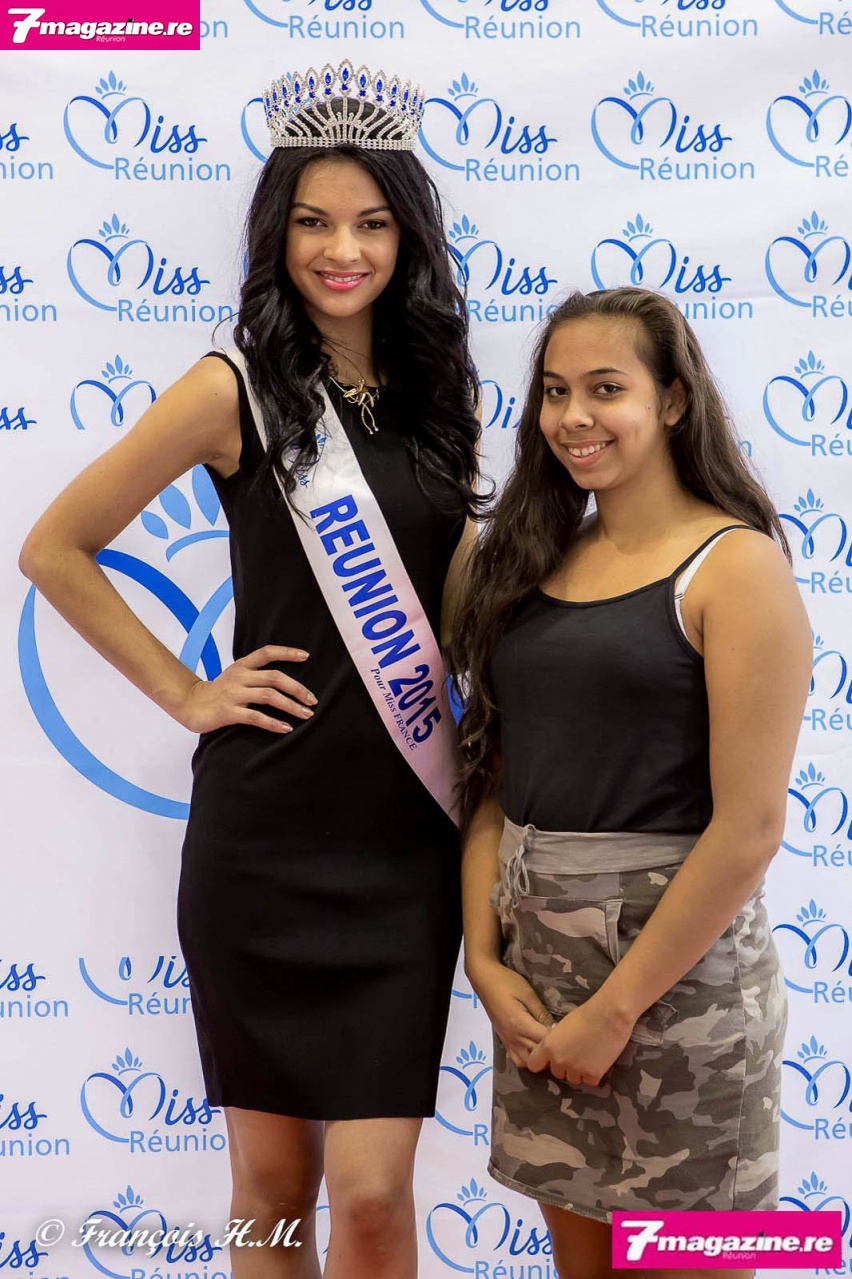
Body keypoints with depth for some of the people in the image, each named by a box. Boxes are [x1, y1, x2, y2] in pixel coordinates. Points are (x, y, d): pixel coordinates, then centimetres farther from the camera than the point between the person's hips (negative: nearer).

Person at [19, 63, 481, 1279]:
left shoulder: (444, 397, 8)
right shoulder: (234, 390, -5)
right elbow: (53, 551, -1)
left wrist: (479, 742, 10)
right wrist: (186, 694, -3)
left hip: (406, 828, 3)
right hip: (264, 827, -2)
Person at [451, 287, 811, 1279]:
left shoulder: (735, 566, -10)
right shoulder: (534, 562, 8)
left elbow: (748, 826, -16)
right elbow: (493, 779, 7)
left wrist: (615, 1008, -15)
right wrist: (486, 959, -4)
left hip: (674, 954, -5)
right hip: (533, 951, 6)